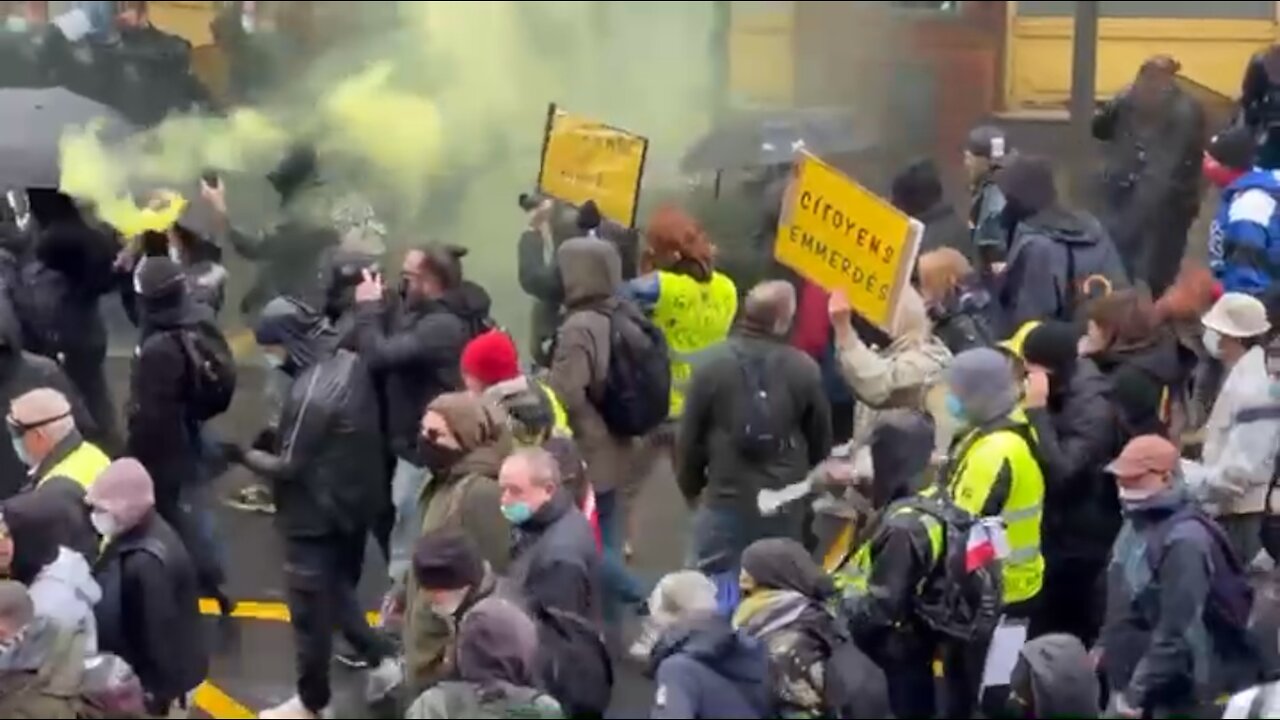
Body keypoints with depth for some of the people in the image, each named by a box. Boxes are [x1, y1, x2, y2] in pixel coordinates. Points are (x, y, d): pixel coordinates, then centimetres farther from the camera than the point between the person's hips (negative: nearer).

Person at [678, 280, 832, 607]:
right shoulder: (805, 370, -5)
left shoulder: (712, 367, -8)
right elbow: (821, 440, 6)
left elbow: (690, 438, 0)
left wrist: (691, 488, 17)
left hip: (725, 499, -1)